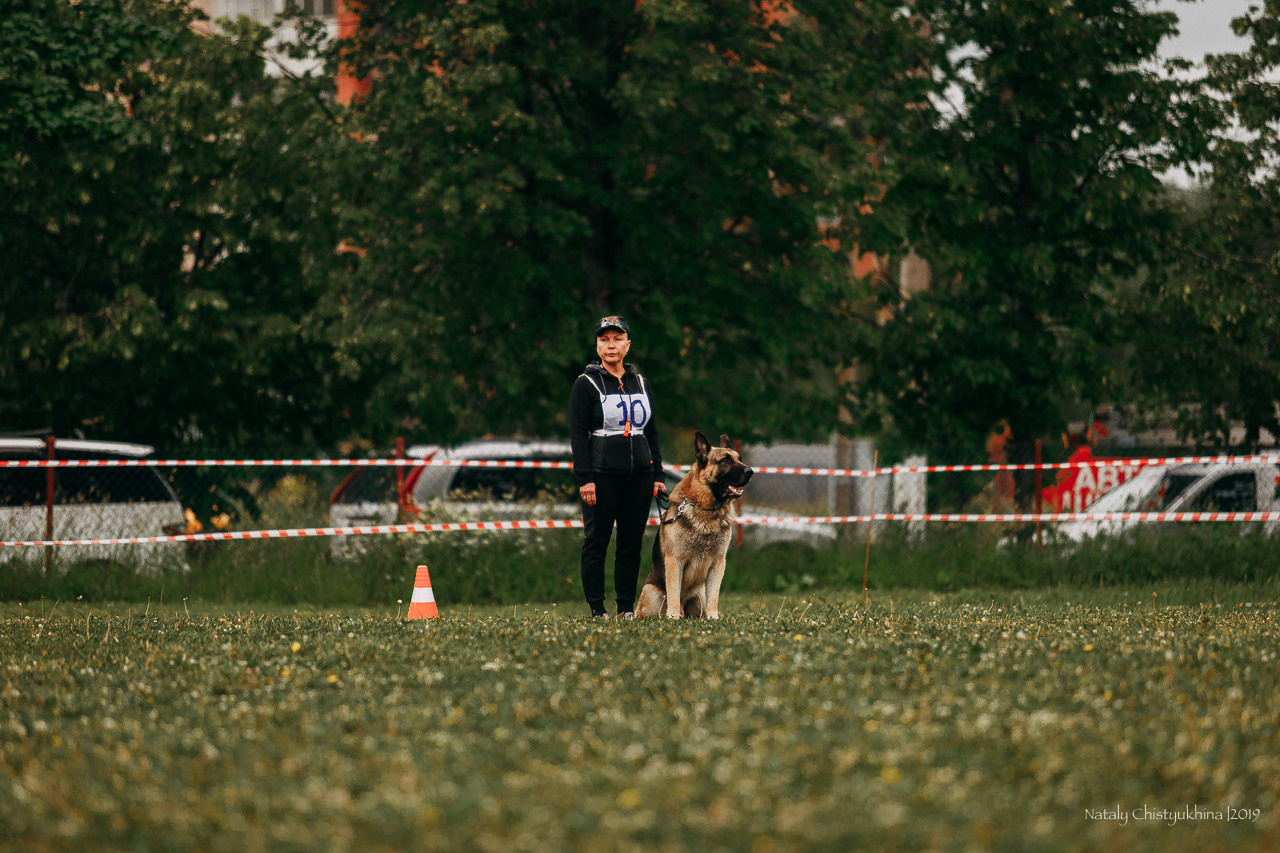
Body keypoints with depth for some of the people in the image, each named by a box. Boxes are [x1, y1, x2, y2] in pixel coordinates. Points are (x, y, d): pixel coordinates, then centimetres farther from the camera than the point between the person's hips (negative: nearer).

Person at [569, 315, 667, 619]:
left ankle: (627, 607, 9)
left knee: (631, 544, 4)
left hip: (639, 475, 4)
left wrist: (657, 475, 11)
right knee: (596, 543, -2)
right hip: (602, 476, -4)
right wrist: (585, 479, -14)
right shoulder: (586, 385, -1)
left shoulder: (640, 383, 13)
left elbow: (652, 432, 17)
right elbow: (577, 435, -6)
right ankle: (596, 609, 1)